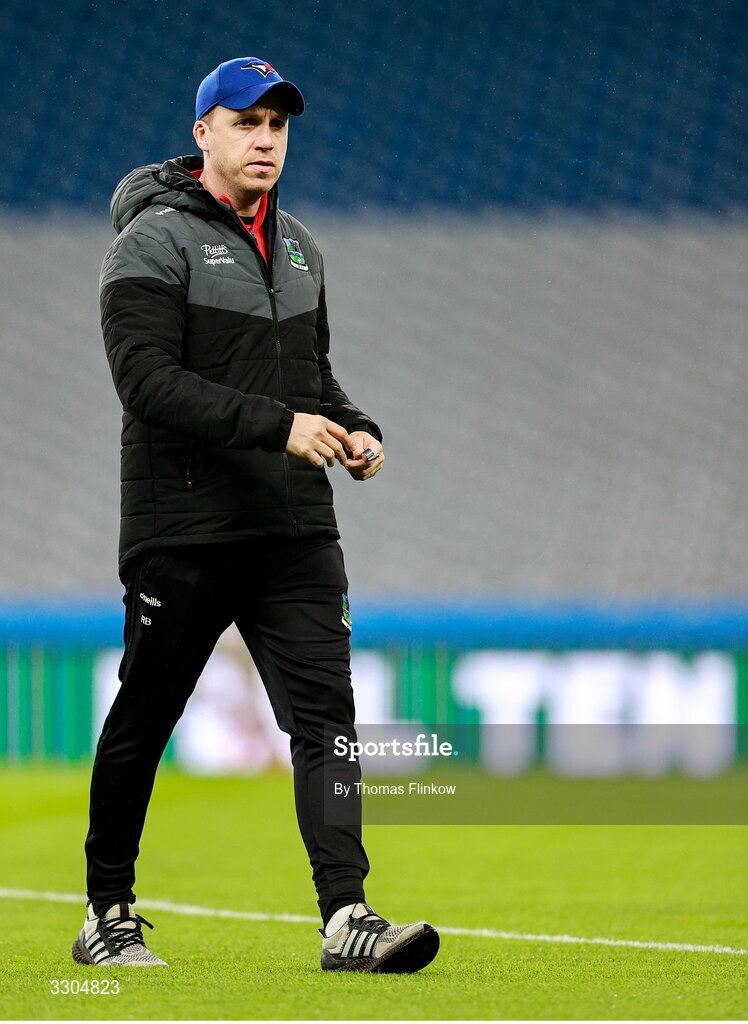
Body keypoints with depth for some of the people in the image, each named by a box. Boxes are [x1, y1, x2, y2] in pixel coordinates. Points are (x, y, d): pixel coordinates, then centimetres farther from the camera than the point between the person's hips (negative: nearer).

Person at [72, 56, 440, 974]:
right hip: (182, 531, -6)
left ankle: (346, 916, -14)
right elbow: (149, 381, -18)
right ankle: (107, 914, 21)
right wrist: (279, 425, -25)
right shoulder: (155, 242, -7)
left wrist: (354, 430, 4)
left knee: (325, 716, -7)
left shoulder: (298, 247, 16)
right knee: (142, 724, 6)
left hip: (295, 531, 6)